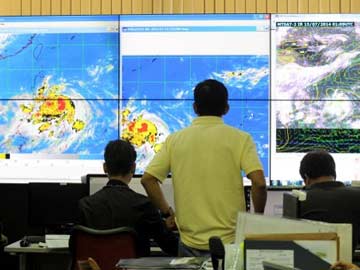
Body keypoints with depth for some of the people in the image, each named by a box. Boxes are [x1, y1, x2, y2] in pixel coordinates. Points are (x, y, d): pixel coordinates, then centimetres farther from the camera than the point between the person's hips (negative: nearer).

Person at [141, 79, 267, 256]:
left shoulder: (175, 139, 4)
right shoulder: (239, 138, -3)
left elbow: (148, 179, 0)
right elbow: (259, 182, -13)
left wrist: (168, 213, 11)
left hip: (189, 243, 2)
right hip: (229, 241, -2)